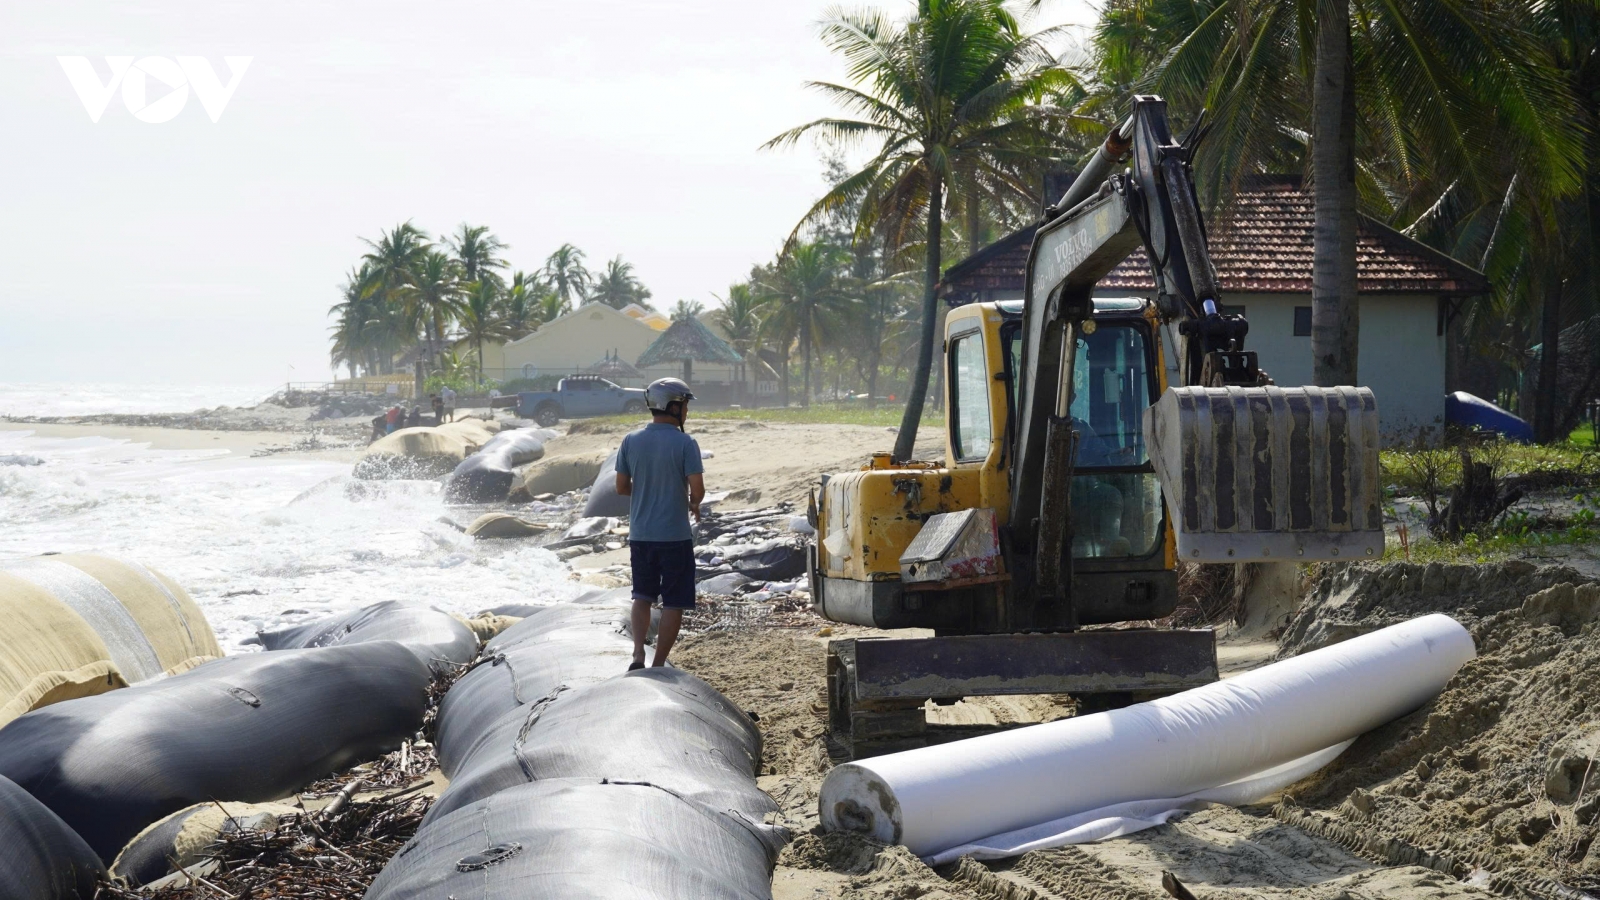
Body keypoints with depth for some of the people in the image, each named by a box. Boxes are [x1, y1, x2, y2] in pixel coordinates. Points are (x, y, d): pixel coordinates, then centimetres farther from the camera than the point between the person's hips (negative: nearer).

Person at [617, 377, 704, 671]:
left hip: (640, 534, 4)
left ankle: (638, 655, 2)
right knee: (673, 603, 6)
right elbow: (697, 489, -16)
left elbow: (621, 487, 5)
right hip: (675, 535, -4)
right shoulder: (684, 443, -12)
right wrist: (693, 504, 6)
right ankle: (658, 666, 6)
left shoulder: (631, 441, 1)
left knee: (643, 596, 18)